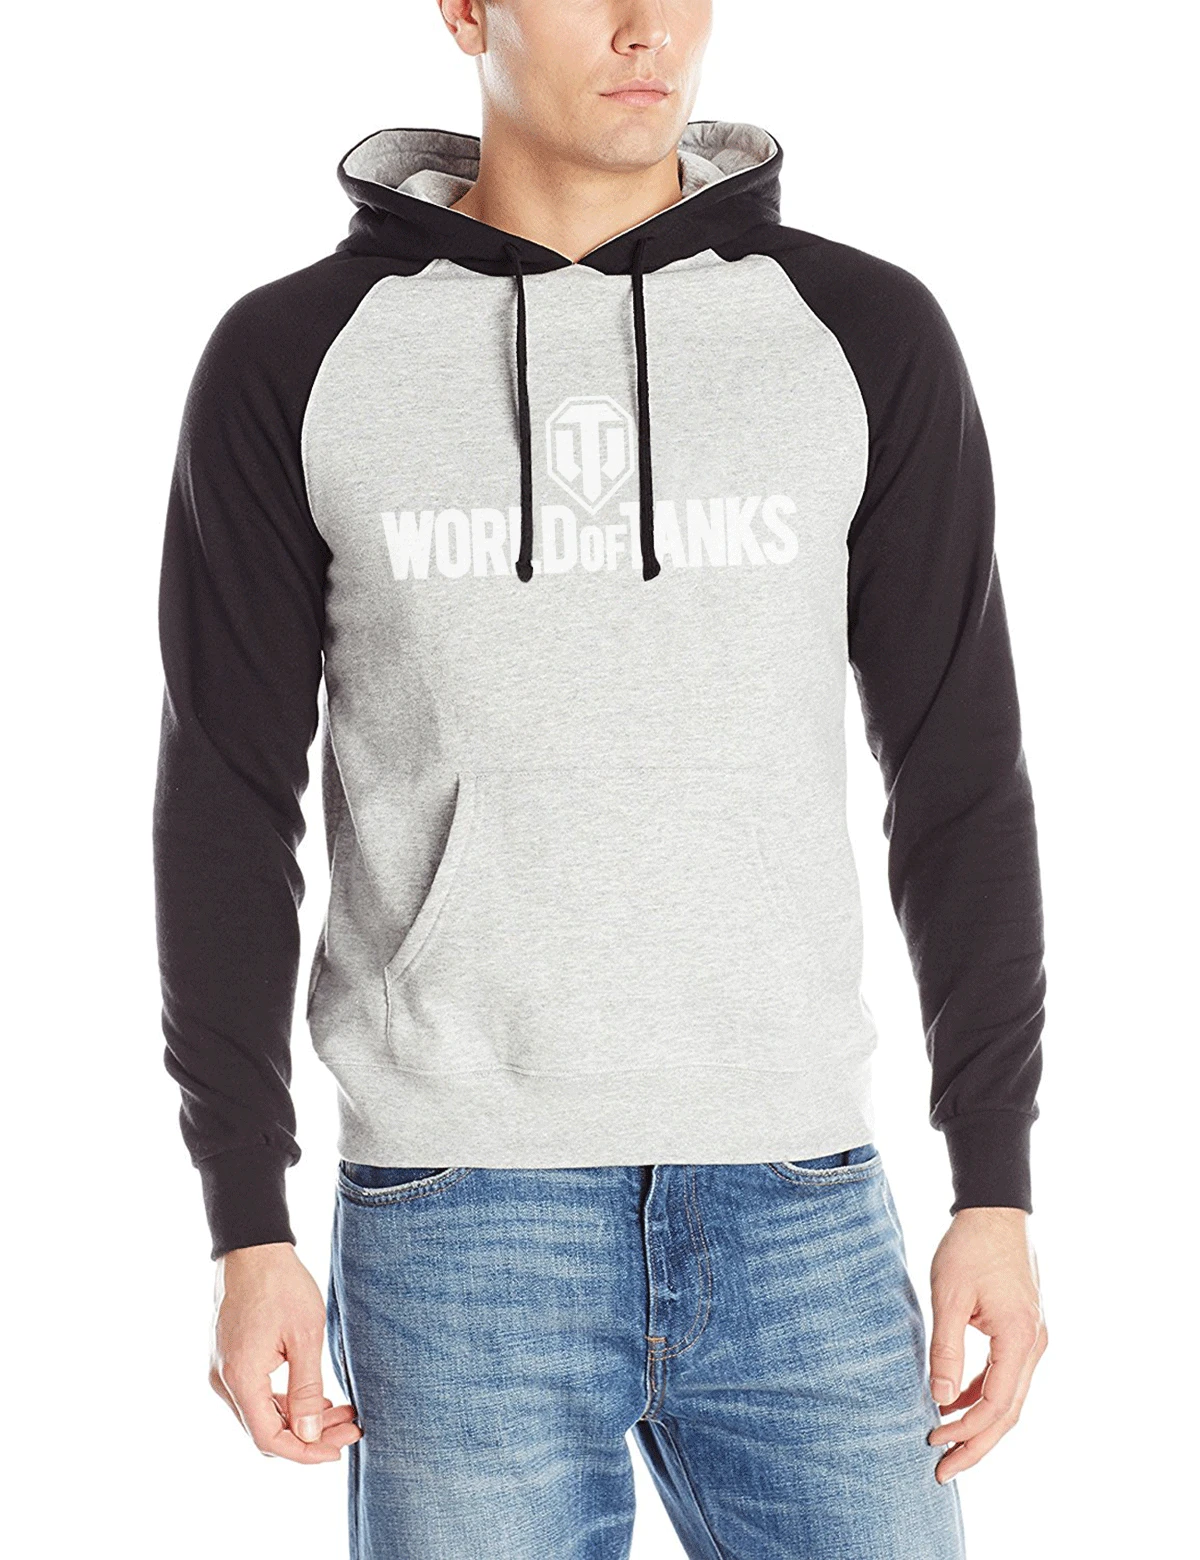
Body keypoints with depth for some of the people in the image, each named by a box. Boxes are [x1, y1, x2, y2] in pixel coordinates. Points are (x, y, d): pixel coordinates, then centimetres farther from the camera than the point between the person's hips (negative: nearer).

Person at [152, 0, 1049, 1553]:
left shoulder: (866, 334, 4)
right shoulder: (292, 360, 2)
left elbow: (960, 775, 5)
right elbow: (229, 807, 3)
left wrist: (997, 1190, 1)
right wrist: (245, 1227, -2)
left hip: (798, 1213, 2)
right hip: (454, 1226, -1)